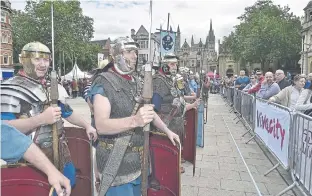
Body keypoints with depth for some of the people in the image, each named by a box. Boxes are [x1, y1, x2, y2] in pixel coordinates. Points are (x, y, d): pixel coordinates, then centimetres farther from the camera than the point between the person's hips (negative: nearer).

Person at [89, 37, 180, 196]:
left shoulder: (136, 82, 10)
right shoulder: (103, 82, -15)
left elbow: (149, 111, 21)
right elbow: (101, 125, -26)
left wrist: (167, 130, 17)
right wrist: (135, 120, -39)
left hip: (136, 159, 7)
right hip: (116, 162, -7)